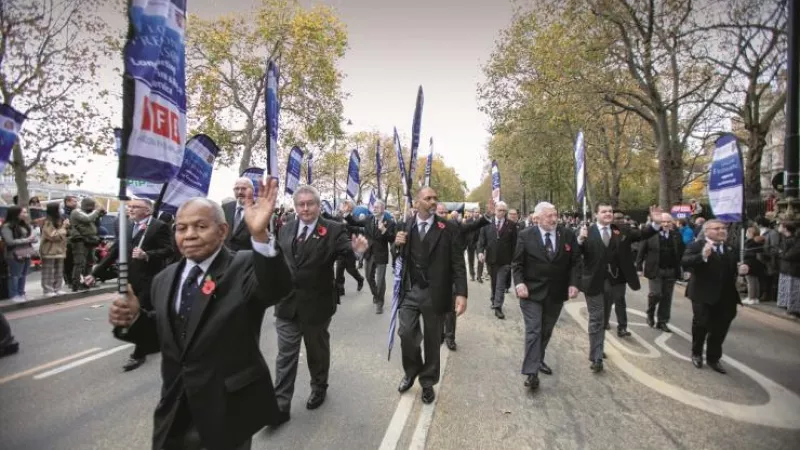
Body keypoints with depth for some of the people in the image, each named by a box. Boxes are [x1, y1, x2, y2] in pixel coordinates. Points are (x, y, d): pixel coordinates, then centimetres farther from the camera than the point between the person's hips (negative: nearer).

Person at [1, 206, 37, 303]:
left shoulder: (25, 225, 14)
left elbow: (33, 237, 14)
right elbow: (10, 241, -16)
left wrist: (32, 239, -8)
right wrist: (26, 240, -13)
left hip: (27, 254, 7)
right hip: (15, 255, -7)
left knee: (23, 275, 11)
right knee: (15, 275, 0)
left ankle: (21, 293, 19)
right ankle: (14, 295, 7)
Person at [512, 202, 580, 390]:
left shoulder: (568, 235, 0)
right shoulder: (526, 235, -7)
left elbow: (575, 262, 3)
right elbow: (517, 263, -5)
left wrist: (573, 283, -9)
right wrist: (519, 283, -18)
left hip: (556, 293, 4)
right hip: (532, 291, -3)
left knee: (546, 331, 17)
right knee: (533, 331, -5)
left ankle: (538, 360, 36)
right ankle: (531, 372, -2)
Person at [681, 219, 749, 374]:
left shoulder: (730, 249, 11)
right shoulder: (697, 246, -9)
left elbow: (733, 268, 19)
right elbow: (684, 262, -23)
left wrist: (741, 269, -3)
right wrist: (702, 256, -37)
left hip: (725, 296, 5)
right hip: (704, 295, -5)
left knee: (720, 329, 11)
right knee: (701, 325, 6)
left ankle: (713, 358, 27)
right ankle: (696, 354, 28)